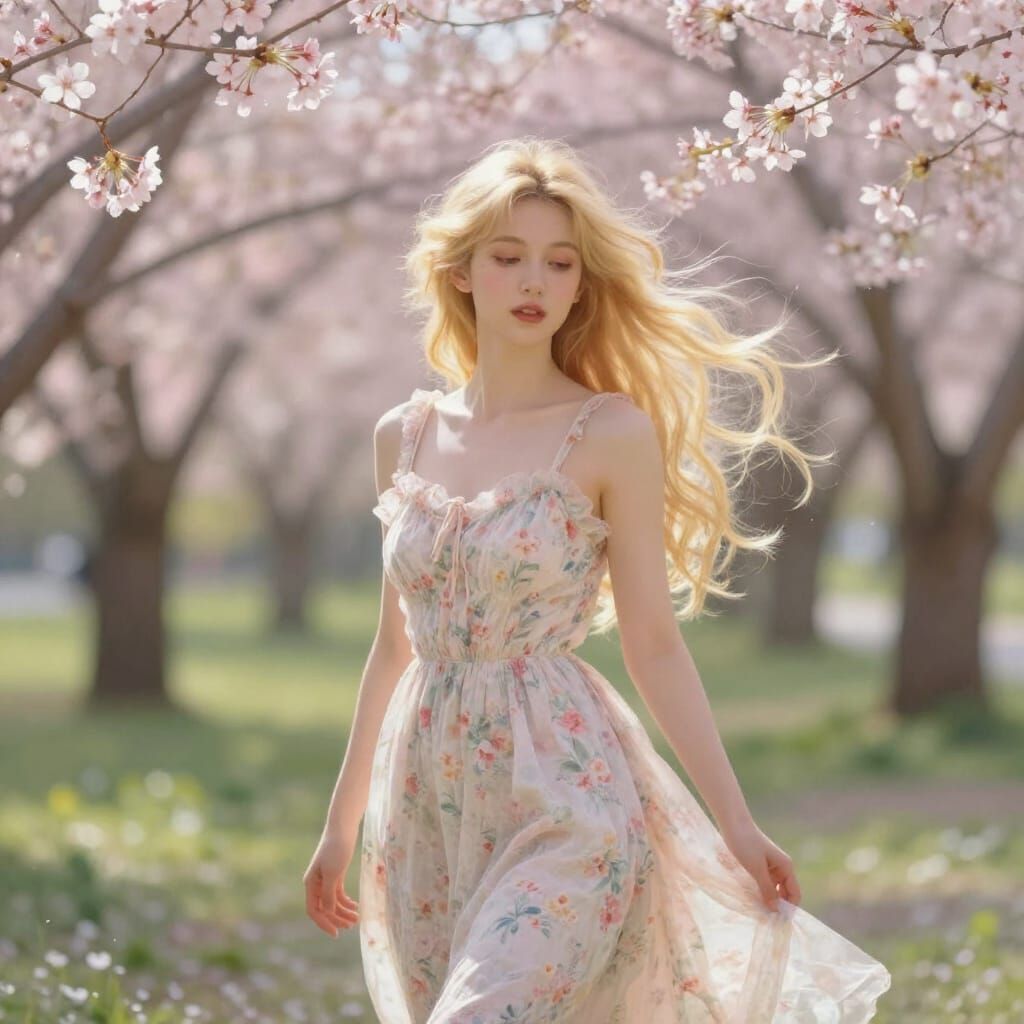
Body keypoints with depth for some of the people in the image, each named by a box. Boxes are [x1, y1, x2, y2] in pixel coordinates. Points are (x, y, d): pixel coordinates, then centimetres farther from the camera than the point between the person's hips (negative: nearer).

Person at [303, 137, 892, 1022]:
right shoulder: (404, 436, 9)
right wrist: (342, 825, 18)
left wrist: (736, 825, -7)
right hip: (427, 800, 5)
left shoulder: (612, 434, -4)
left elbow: (653, 644, -3)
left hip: (561, 796, -5)